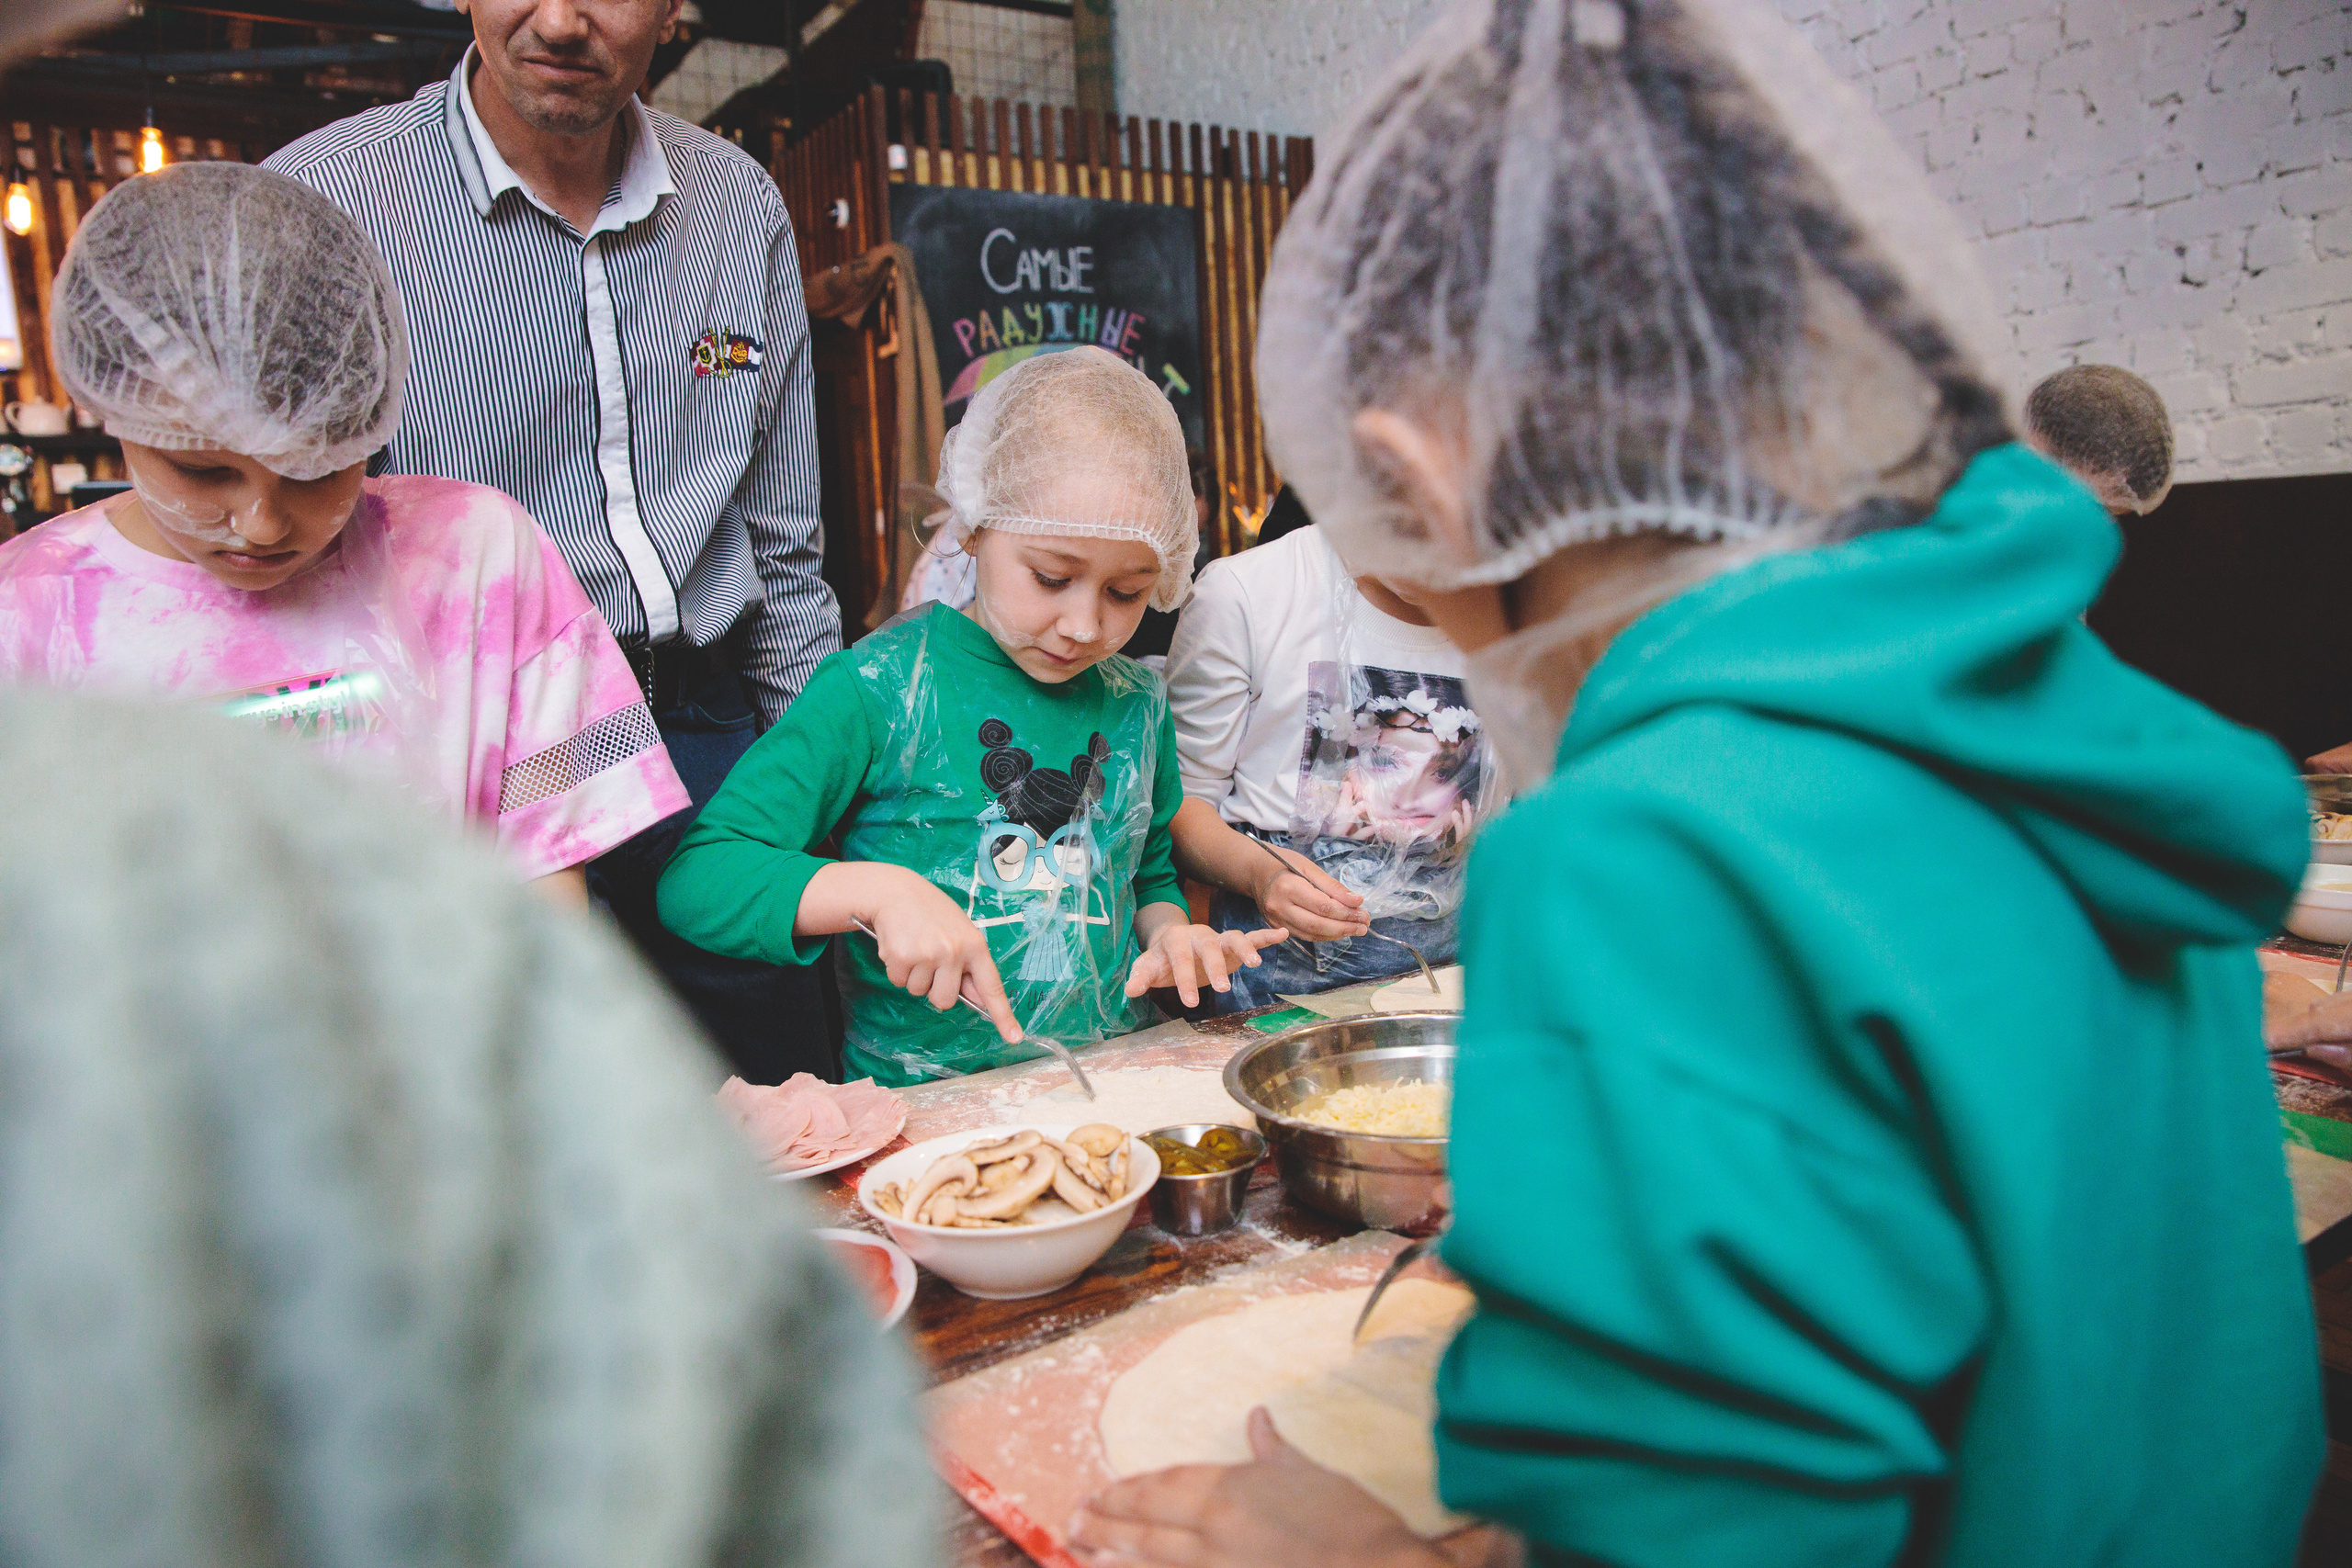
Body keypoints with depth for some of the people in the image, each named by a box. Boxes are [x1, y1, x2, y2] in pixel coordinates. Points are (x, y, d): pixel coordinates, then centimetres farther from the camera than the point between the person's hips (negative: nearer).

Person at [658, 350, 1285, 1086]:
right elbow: (692, 877, -10)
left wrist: (1171, 933, 3)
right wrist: (877, 891, -23)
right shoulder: (878, 690, -8)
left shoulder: (1137, 706, 8)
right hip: (923, 1109, -3)